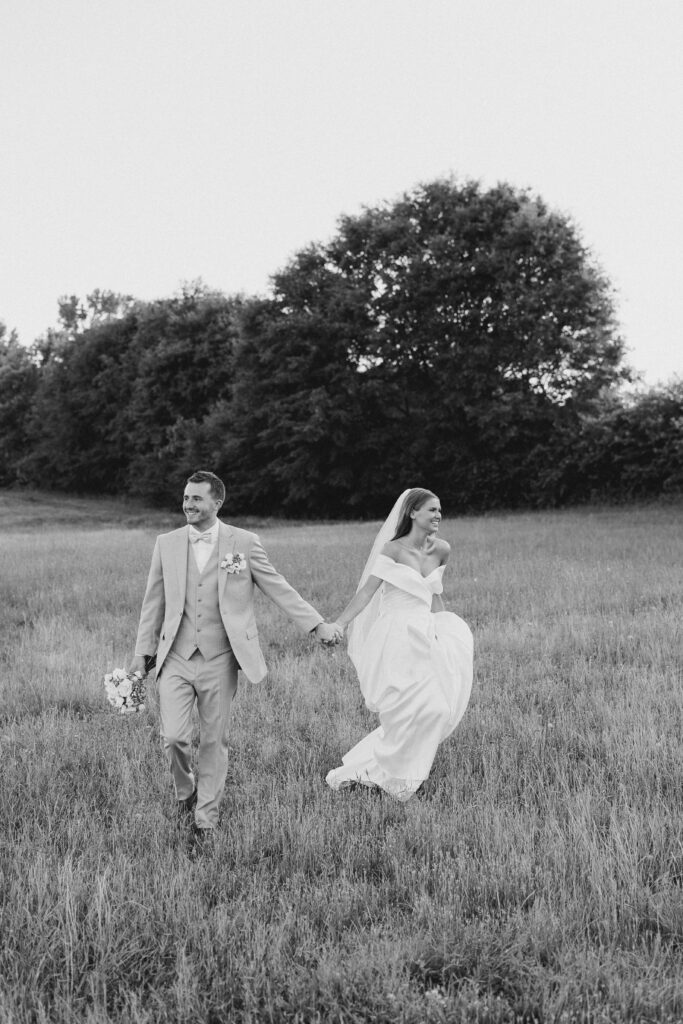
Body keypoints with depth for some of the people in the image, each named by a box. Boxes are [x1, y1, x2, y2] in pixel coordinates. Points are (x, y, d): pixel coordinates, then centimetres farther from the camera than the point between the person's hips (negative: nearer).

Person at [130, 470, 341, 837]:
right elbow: (154, 601, 12)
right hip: (175, 657, 1)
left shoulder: (244, 543, 0)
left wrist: (317, 624, -5)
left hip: (220, 659, -1)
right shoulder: (166, 544, 6)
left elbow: (279, 588, 2)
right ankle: (184, 791, 22)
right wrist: (142, 652, 10)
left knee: (214, 741, 6)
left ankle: (206, 816, 23)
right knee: (173, 737, -8)